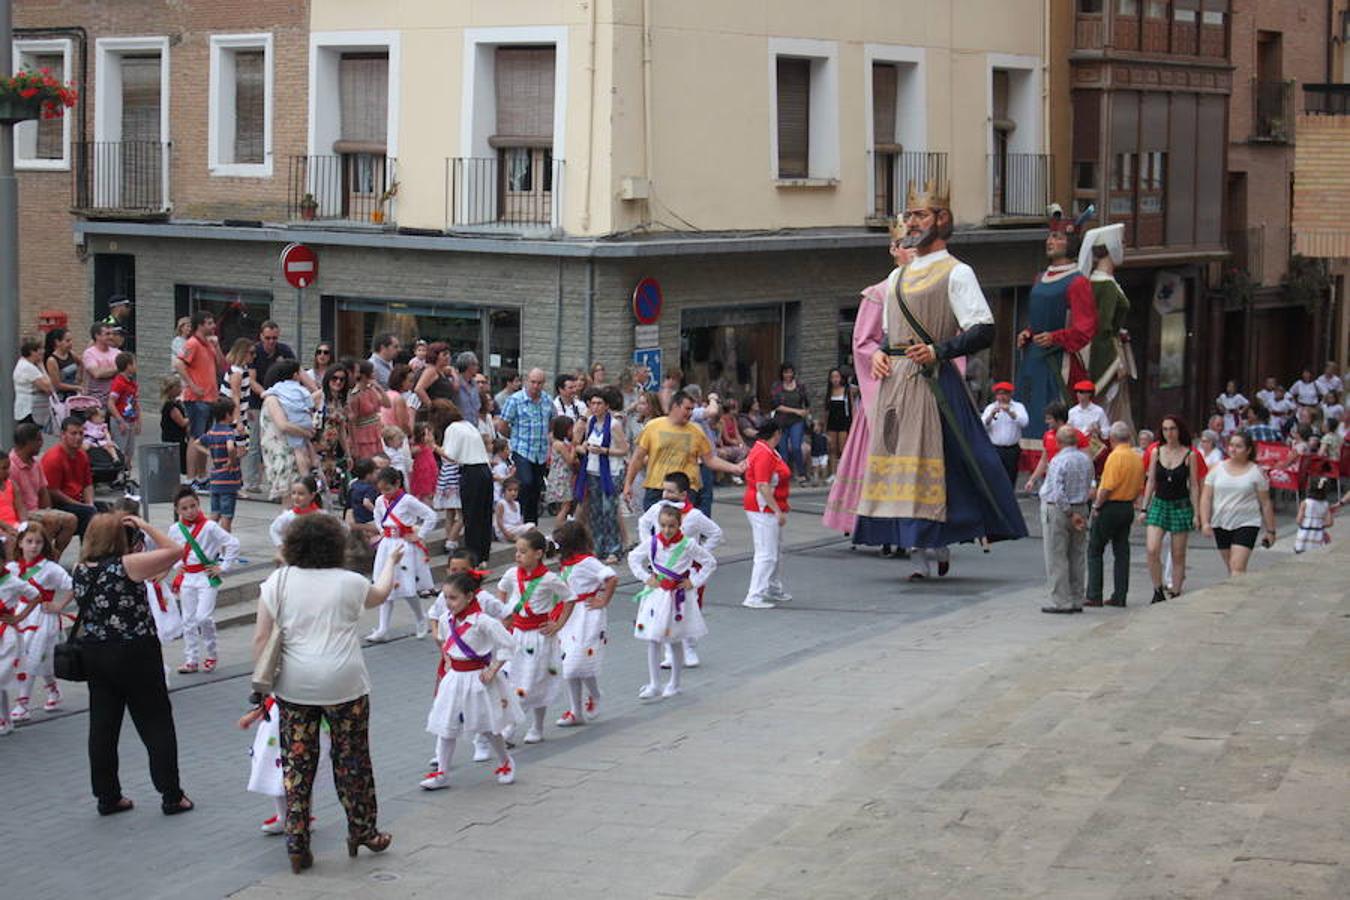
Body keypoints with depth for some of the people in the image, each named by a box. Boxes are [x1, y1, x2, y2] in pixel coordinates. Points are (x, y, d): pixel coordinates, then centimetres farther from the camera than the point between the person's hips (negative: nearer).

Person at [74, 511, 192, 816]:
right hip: (136, 654, -5)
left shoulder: (81, 571, -1)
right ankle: (171, 797, 8)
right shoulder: (126, 566, -19)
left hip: (95, 653, 6)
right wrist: (144, 526, -10)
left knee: (103, 725, 11)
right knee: (156, 723, 5)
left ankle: (107, 796, 17)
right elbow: (172, 551, -17)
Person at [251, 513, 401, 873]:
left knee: (297, 762, 8)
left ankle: (296, 842, 7)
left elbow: (261, 637, -3)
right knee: (352, 759, 13)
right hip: (343, 684, -1)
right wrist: (390, 562, 40)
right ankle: (362, 832, 25)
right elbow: (380, 594, 22)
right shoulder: (349, 583, -1)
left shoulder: (277, 582, -1)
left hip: (293, 687, 1)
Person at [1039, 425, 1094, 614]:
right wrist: (1077, 513, 13)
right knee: (1077, 557, 12)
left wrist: (1070, 514, -17)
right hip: (1081, 509, 7)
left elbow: (1058, 493, -23)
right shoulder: (1086, 460, 4)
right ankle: (1077, 601, 16)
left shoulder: (1059, 461, -17)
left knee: (1057, 558, -1)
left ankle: (1061, 602, -3)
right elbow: (1088, 487, 9)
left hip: (1057, 510, -7)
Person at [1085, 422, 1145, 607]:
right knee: (1121, 552, 10)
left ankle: (1094, 596, -1)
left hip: (1110, 507, -7)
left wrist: (1096, 505, -10)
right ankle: (1120, 596, 9)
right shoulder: (1137, 458, 7)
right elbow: (1140, 487, 11)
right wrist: (1132, 502, 18)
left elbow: (1107, 488, -20)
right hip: (1128, 508, 7)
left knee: (1095, 551, 2)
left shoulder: (1115, 456, -16)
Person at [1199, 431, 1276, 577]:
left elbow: (1265, 503, 3)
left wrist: (1270, 530, 4)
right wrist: (1205, 523, -8)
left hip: (1246, 525, -4)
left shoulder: (1256, 472, 0)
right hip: (1220, 525, 4)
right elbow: (1206, 498, 4)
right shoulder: (1217, 469, 6)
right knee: (1230, 567, 11)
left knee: (1238, 567, -16)